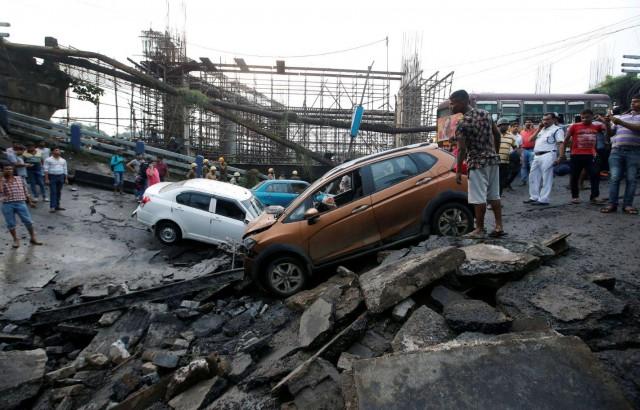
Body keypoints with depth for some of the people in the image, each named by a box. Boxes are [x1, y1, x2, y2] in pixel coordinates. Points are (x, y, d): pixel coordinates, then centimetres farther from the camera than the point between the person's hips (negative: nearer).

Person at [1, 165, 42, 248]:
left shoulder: (20, 179, 8)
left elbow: (25, 191, 15)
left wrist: (30, 201, 17)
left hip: (20, 203, 1)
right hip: (7, 205, -1)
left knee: (28, 221, 1)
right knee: (10, 224, 6)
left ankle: (33, 238, 13)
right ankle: (16, 240, 20)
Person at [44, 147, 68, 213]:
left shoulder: (63, 160, 13)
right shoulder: (48, 160, -1)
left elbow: (65, 170, 15)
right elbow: (46, 170, -5)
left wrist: (66, 179, 10)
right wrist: (46, 179, -11)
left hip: (61, 177, 4)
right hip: (52, 177, -4)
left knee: (59, 192, 7)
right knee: (53, 192, -8)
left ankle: (57, 206, 13)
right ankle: (52, 207, -9)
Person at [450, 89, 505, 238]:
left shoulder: (462, 123, -16)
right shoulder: (485, 113, 6)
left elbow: (462, 150, -17)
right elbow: (497, 135, 12)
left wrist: (458, 171, -11)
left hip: (477, 163, -8)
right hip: (493, 159, 8)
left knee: (479, 198, 0)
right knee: (494, 195, 13)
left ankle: (479, 230, 8)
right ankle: (499, 227, 16)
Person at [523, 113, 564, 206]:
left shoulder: (557, 129, -1)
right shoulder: (542, 129, 22)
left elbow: (561, 144, -9)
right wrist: (538, 129, 9)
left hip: (547, 156, -8)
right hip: (537, 156, 8)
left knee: (546, 179, -6)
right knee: (533, 177, 11)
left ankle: (543, 199, -5)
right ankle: (534, 197, 19)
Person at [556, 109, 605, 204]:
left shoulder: (596, 127, 7)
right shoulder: (575, 126, 0)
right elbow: (565, 140, 2)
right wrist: (562, 154, -2)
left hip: (590, 156, 2)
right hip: (576, 155, -1)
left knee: (595, 175, -6)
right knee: (574, 177, 5)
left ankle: (594, 196, -1)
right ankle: (575, 196, 17)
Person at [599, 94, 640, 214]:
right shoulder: (622, 116, 21)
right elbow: (610, 133, 19)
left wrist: (621, 122, -18)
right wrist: (607, 123, 1)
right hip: (616, 151, 3)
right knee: (614, 178, -3)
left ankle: (628, 205, 3)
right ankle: (612, 204, -1)